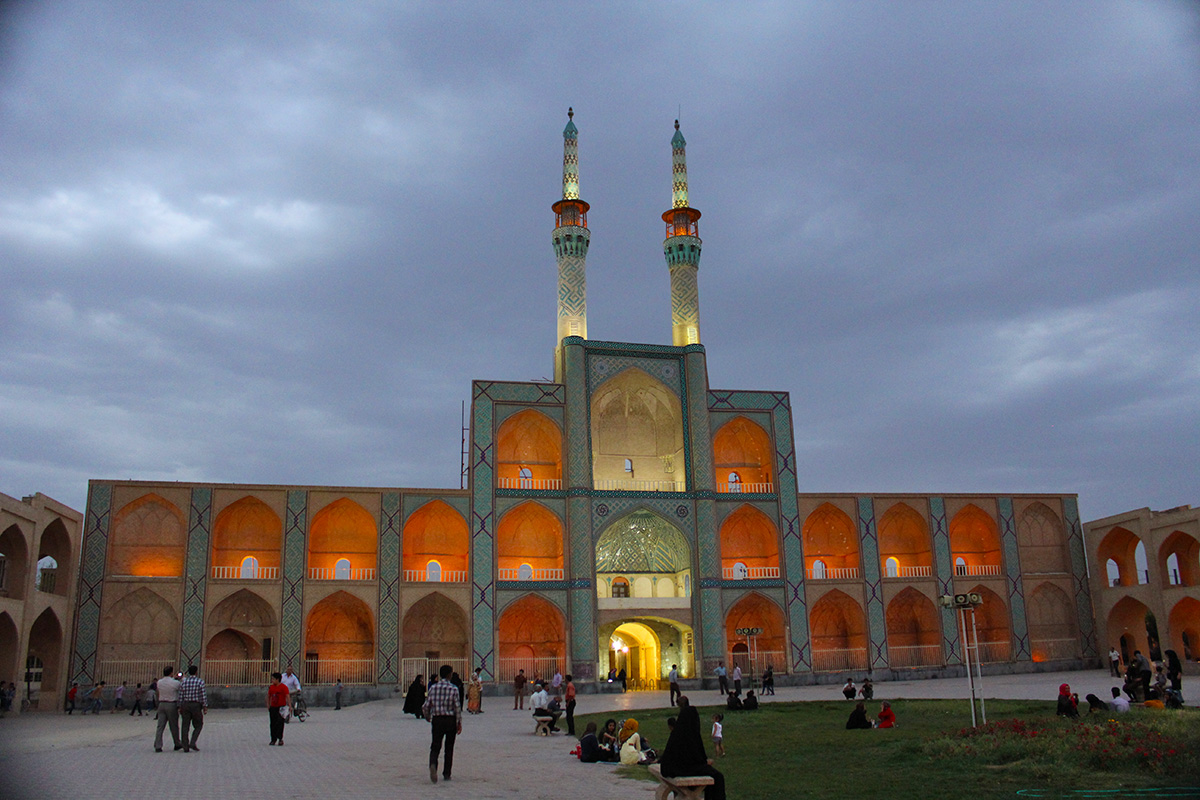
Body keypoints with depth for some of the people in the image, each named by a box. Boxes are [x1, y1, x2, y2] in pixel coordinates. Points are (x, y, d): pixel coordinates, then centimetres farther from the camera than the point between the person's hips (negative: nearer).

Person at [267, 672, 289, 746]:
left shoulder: (283, 687, -9)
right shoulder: (271, 687, 7)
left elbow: (287, 696, -13)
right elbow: (268, 696, 16)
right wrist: (268, 706, 9)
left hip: (281, 708, -5)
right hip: (273, 707, 5)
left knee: (280, 723, -5)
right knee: (273, 724, 8)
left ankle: (280, 739, -1)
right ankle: (273, 739, 17)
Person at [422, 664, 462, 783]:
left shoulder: (433, 688, 0)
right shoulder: (453, 689, -8)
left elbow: (426, 706, 3)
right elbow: (458, 707, -10)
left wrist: (428, 718, 21)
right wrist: (459, 723, -1)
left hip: (437, 720, 2)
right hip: (450, 720, -1)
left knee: (435, 747, 4)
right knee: (449, 748, 11)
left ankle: (433, 765, -25)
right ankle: (446, 774, 15)